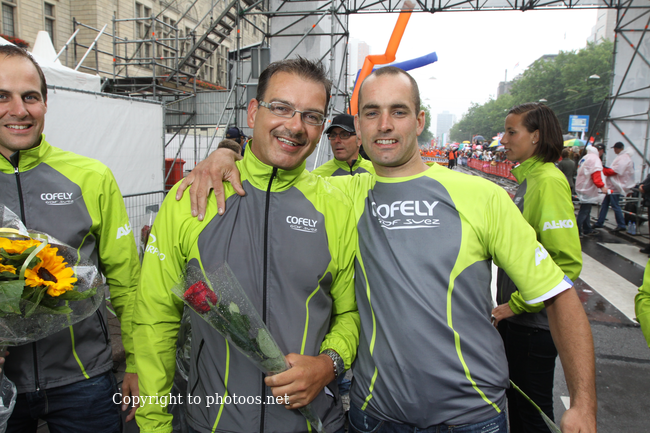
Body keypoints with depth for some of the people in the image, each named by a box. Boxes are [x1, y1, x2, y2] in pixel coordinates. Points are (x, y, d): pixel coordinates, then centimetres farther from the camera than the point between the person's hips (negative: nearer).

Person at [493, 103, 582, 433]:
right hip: (514, 316, 9)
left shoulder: (549, 180, -19)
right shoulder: (527, 178, 9)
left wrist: (518, 304, -19)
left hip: (534, 321, -8)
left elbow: (567, 261, -25)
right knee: (515, 397, 23)